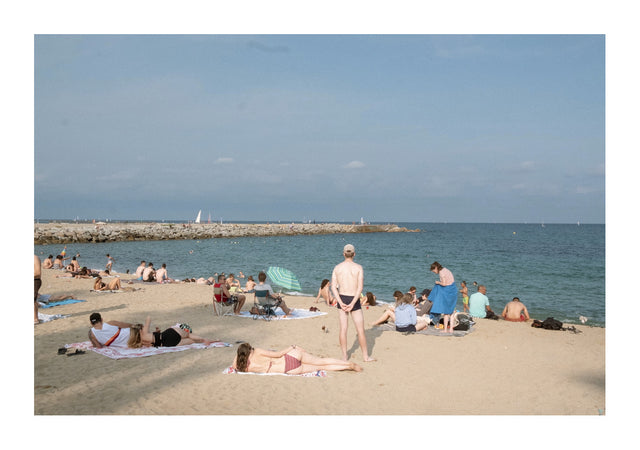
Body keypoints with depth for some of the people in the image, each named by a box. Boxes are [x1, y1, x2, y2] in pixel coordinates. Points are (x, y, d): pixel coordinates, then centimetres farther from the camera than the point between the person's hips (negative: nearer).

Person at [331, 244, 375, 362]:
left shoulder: (337, 268, 1)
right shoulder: (358, 267, -7)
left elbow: (333, 287, -6)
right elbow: (360, 288, -16)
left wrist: (340, 302, -11)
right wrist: (352, 303, -16)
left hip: (341, 299, 3)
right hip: (354, 300, -3)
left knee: (343, 329, 9)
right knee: (360, 330, 7)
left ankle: (344, 356, 13)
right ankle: (365, 356, 15)